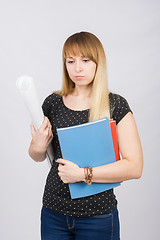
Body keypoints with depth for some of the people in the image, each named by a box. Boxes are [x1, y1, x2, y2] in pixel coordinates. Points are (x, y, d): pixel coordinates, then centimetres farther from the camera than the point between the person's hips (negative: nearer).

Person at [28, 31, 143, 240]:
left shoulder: (116, 105, -8)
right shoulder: (53, 103, 2)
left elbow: (135, 167, -14)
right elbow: (38, 156, 13)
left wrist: (83, 174, -19)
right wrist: (38, 147, -9)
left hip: (98, 217, -3)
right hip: (54, 212, 3)